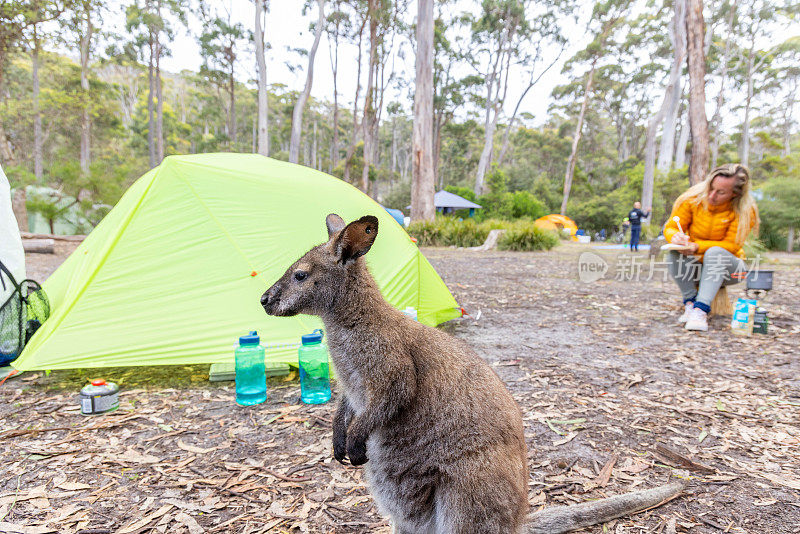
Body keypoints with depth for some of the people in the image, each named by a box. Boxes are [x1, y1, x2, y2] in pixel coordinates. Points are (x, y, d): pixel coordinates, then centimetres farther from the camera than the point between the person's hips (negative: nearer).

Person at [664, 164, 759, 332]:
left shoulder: (744, 210, -15)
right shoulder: (692, 198, -12)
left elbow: (731, 245, -16)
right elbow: (670, 227, -8)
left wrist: (698, 247, -32)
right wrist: (675, 237, -33)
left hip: (726, 268, -1)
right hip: (693, 267, 2)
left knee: (715, 252, -35)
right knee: (674, 252, -30)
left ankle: (701, 309, -41)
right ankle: (690, 302, -24)